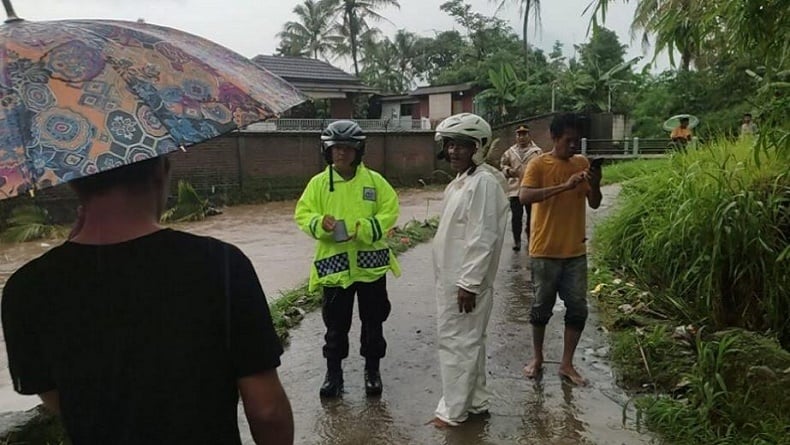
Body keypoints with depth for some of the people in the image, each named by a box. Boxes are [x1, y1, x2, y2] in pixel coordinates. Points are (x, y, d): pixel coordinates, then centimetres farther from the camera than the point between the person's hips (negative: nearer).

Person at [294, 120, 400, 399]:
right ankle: (333, 371, 27)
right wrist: (320, 223, -23)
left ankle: (372, 369, 30)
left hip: (370, 262, 0)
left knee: (373, 321, 12)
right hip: (334, 263, 0)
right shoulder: (319, 183, 0)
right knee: (336, 323, 10)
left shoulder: (374, 180, -1)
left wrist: (366, 228, -19)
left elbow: (390, 211, -3)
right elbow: (302, 214, -1)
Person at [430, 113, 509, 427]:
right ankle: (475, 401, 31)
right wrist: (458, 280, 19)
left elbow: (483, 238, -23)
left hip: (465, 281, -10)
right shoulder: (462, 180, 12)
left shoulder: (484, 181, -19)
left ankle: (454, 410, 15)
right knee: (468, 341, 18)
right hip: (452, 278, 10)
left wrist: (469, 283, -23)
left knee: (456, 342, 1)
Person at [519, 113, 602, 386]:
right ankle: (537, 358, 28)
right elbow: (524, 197, -25)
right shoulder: (538, 164, -9)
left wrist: (595, 185, -15)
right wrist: (564, 186, -32)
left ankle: (567, 364, 21)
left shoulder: (583, 164, 6)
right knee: (542, 307, 8)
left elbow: (594, 204, 7)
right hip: (545, 251, -4)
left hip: (576, 251, 4)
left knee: (578, 309, 6)